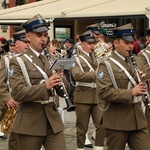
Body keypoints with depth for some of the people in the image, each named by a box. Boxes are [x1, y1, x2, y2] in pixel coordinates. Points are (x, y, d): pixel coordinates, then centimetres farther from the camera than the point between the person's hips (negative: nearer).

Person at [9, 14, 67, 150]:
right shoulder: (18, 62, -4)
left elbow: (62, 92, 9)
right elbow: (18, 93, -16)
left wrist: (60, 82, -13)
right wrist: (45, 86, -28)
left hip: (53, 119, 4)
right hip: (30, 122, -4)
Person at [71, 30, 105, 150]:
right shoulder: (76, 59, -4)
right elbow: (77, 75, -21)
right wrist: (94, 74, -28)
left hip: (98, 96, 5)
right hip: (83, 97, -4)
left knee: (102, 125, -1)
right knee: (82, 128, 5)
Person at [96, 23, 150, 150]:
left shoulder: (138, 61, 12)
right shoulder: (107, 65, -9)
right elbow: (104, 92, -20)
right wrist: (130, 93, -24)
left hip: (139, 119, 5)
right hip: (117, 122, -5)